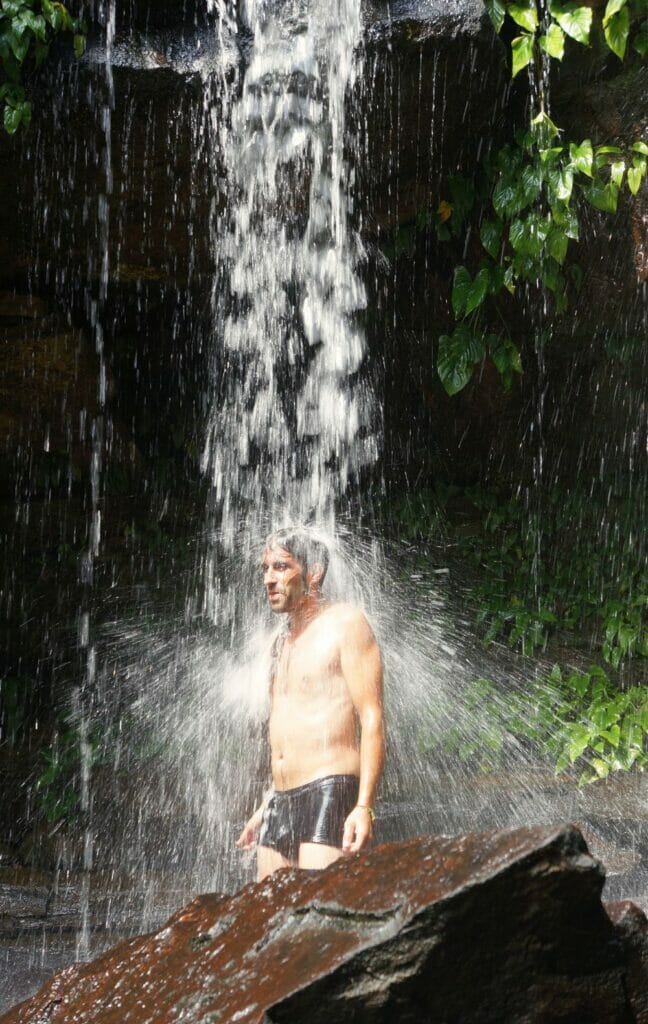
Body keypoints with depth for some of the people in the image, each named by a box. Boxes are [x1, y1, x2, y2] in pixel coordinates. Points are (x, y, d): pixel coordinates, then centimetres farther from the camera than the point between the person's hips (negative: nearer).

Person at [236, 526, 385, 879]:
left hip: (329, 794, -8)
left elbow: (372, 719, -10)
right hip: (280, 802, 8)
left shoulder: (344, 623, -3)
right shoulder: (283, 644, 21)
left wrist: (364, 806, -20)